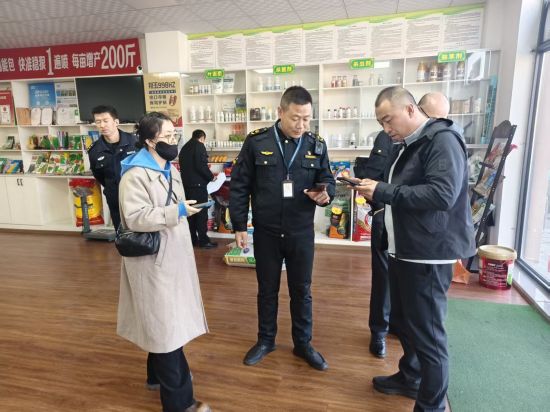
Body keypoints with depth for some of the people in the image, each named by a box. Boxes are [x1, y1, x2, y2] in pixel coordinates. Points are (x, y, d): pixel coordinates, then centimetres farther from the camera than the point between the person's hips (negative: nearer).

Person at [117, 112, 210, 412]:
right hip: (153, 259, -9)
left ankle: (158, 374, 42)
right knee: (166, 325, 0)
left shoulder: (168, 167, 11)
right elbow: (135, 218, -26)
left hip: (171, 255, 9)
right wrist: (177, 211, -28)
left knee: (165, 321, 21)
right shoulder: (135, 174, -19)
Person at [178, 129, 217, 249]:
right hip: (197, 184, -8)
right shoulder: (199, 146, -8)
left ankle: (192, 239, 17)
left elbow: (183, 166, 18)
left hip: (186, 184, 8)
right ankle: (203, 240, 2)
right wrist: (211, 177, -5)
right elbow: (201, 165, -18)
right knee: (202, 213, -2)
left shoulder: (184, 147, 16)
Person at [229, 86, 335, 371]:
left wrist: (325, 194, -17)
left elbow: (327, 180, 8)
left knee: (301, 290, 14)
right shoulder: (256, 142, -6)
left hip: (301, 233, 1)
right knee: (267, 289, 15)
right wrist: (238, 226, -4)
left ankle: (303, 344, 34)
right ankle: (265, 340, 37)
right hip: (265, 232, -1)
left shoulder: (316, 145, -1)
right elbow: (239, 186, -3)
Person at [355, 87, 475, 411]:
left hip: (428, 255, -9)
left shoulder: (442, 139, -14)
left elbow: (443, 194, -27)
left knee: (428, 333, 2)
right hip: (404, 250, 10)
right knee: (404, 321, 22)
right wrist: (373, 188, 1)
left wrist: (383, 191, -24)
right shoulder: (407, 145, 15)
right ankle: (410, 378, 42)